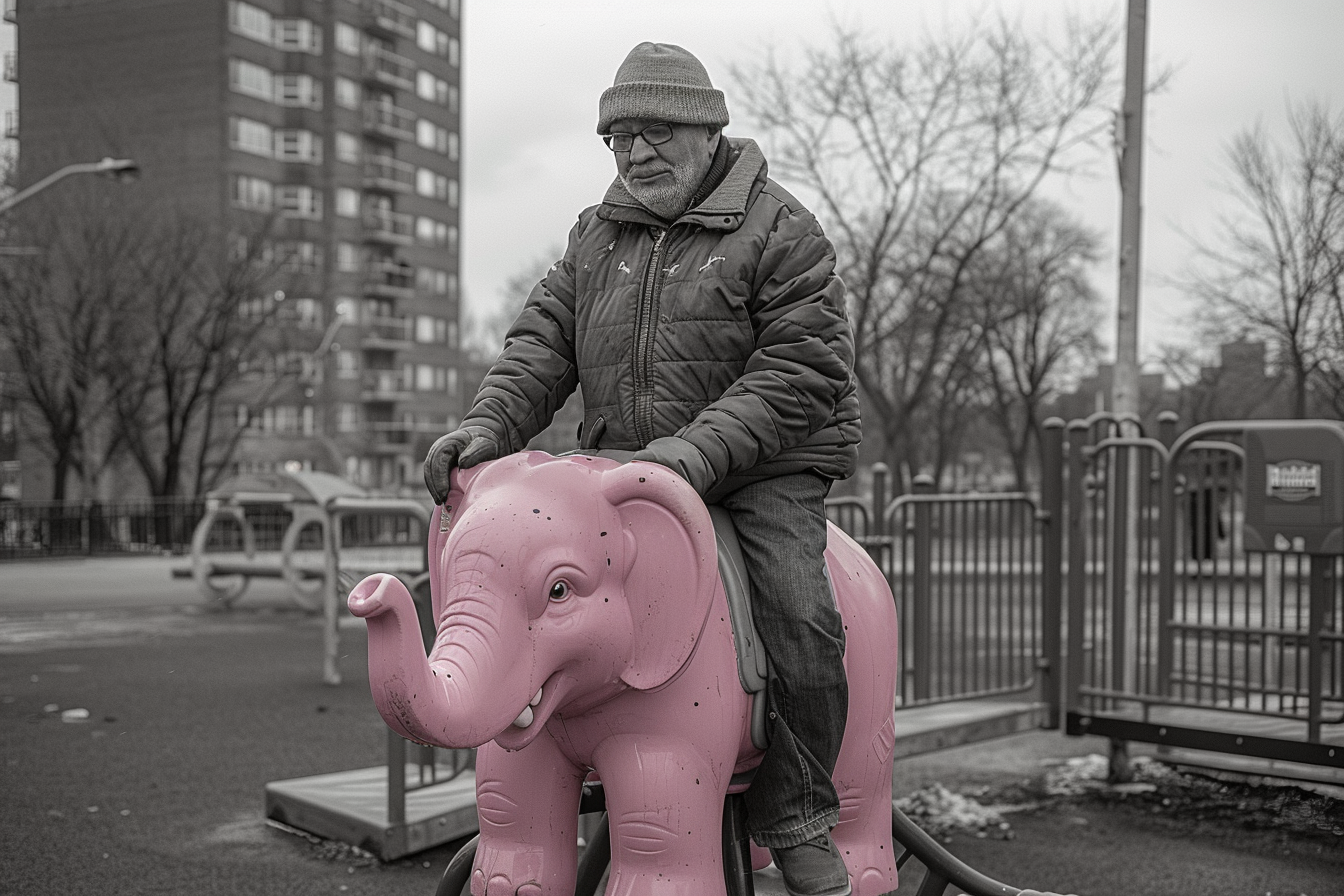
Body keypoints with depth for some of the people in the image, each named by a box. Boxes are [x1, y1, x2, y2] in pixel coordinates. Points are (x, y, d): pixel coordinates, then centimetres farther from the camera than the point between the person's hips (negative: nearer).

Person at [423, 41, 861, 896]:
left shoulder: (780, 230, -6)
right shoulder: (597, 234, 13)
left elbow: (804, 369, -15)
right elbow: (544, 342, 4)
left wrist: (702, 447, -28)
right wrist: (491, 423, -16)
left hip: (760, 470, -5)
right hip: (627, 466, 5)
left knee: (801, 616, -25)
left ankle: (795, 817, -4)